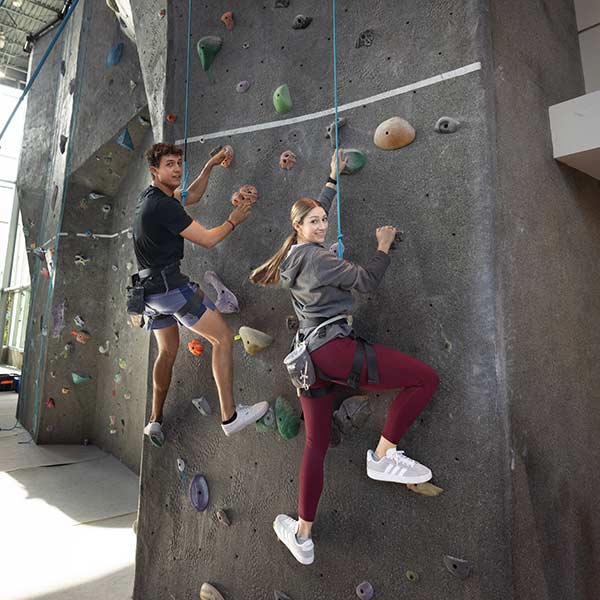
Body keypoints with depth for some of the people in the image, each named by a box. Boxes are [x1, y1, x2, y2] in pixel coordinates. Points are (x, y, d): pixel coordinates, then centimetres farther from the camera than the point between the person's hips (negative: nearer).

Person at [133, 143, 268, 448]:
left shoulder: (148, 196, 12)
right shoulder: (163, 205, -17)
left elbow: (191, 196, 24)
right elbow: (207, 239, -13)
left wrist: (210, 165, 19)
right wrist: (234, 220, 2)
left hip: (149, 286, 10)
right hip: (169, 284, -10)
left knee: (167, 351, 20)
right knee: (223, 336, -6)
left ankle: (155, 420, 30)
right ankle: (230, 415, -5)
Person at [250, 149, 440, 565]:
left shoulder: (291, 257, 20)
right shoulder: (315, 256, -5)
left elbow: (315, 211, 36)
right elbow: (366, 281, -8)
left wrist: (333, 178, 43)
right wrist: (384, 246, 6)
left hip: (309, 356, 9)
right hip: (333, 347, -9)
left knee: (316, 445, 16)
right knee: (426, 378, -5)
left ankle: (303, 536, 25)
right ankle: (383, 456, 1)